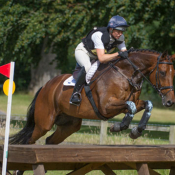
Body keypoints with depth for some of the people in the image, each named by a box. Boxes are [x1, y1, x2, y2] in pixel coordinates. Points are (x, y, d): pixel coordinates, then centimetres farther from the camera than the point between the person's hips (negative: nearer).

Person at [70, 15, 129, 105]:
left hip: (95, 57, 8)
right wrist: (118, 54, -55)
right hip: (83, 51, -8)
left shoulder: (120, 38, -19)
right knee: (87, 67, -36)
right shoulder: (99, 35, -40)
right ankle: (75, 94, -31)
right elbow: (101, 58, -48)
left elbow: (125, 53, -13)